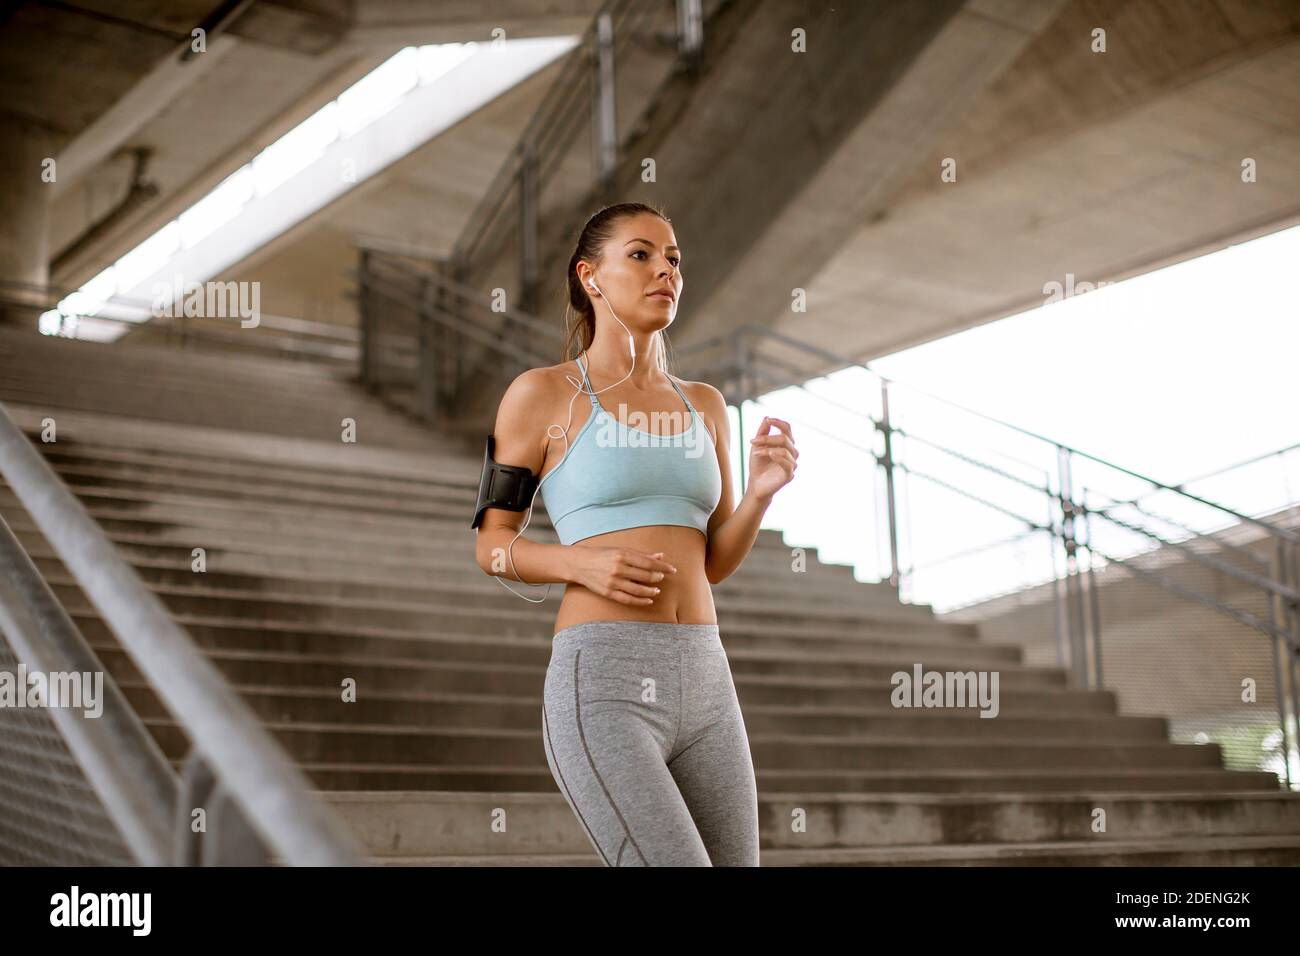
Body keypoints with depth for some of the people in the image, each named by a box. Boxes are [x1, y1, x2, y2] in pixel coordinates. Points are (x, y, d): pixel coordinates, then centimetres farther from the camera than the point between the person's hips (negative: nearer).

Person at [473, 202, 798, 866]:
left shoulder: (703, 405, 17)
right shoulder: (540, 394, 2)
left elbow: (714, 561, 16)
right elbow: (492, 547, 6)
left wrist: (762, 490, -3)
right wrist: (583, 564, -13)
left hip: (704, 687, 6)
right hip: (602, 691, -6)